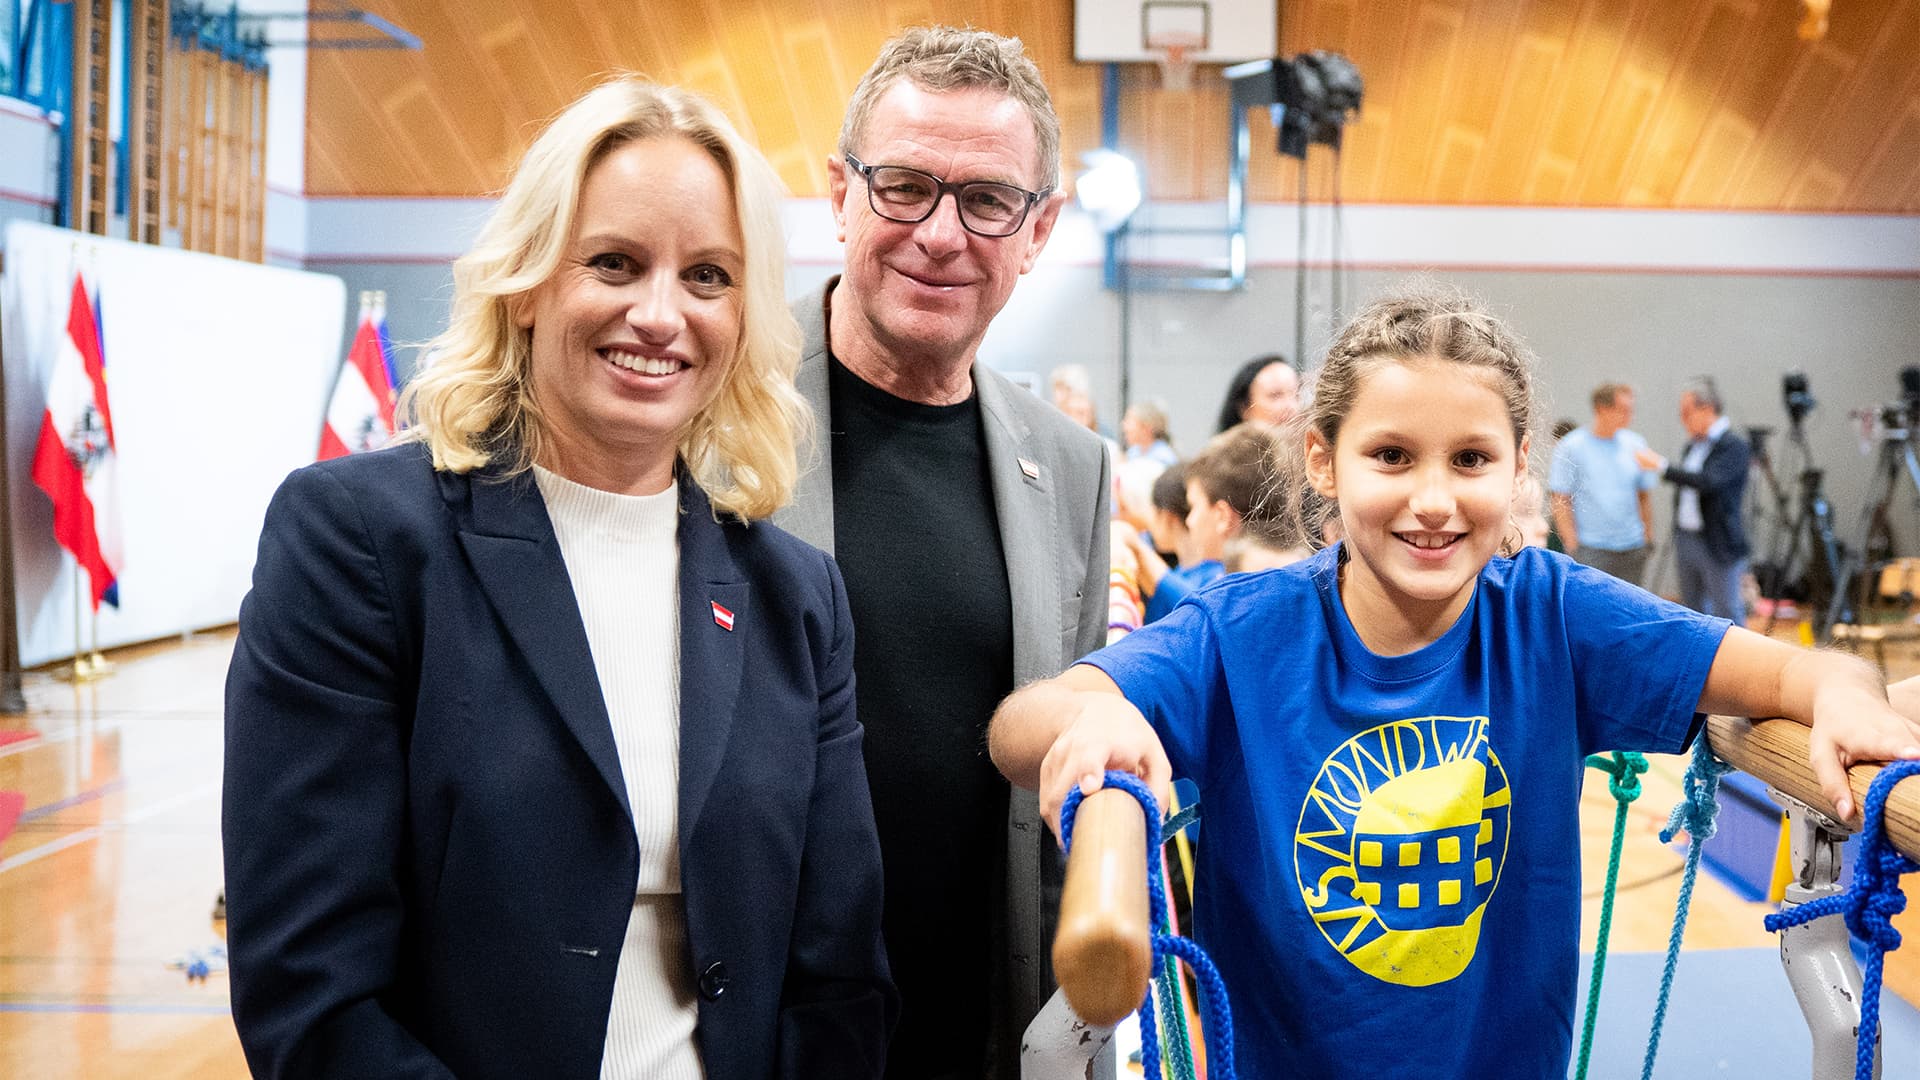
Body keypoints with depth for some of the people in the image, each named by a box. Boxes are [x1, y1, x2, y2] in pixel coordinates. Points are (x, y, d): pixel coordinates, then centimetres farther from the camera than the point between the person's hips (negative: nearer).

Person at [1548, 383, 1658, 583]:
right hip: (1591, 550, -5)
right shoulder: (1570, 447, -5)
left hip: (1632, 549, 5)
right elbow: (1560, 501, -6)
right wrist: (1572, 544, -10)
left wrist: (1648, 536, 10)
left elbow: (1644, 495, 15)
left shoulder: (1635, 444, 9)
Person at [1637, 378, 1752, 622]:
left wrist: (1662, 466, -26)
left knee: (1727, 613, -3)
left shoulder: (1734, 446, -12)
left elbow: (1708, 482, -27)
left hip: (1718, 545, -8)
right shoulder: (1693, 444, 13)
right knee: (1694, 613, 14)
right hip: (1686, 543, 8)